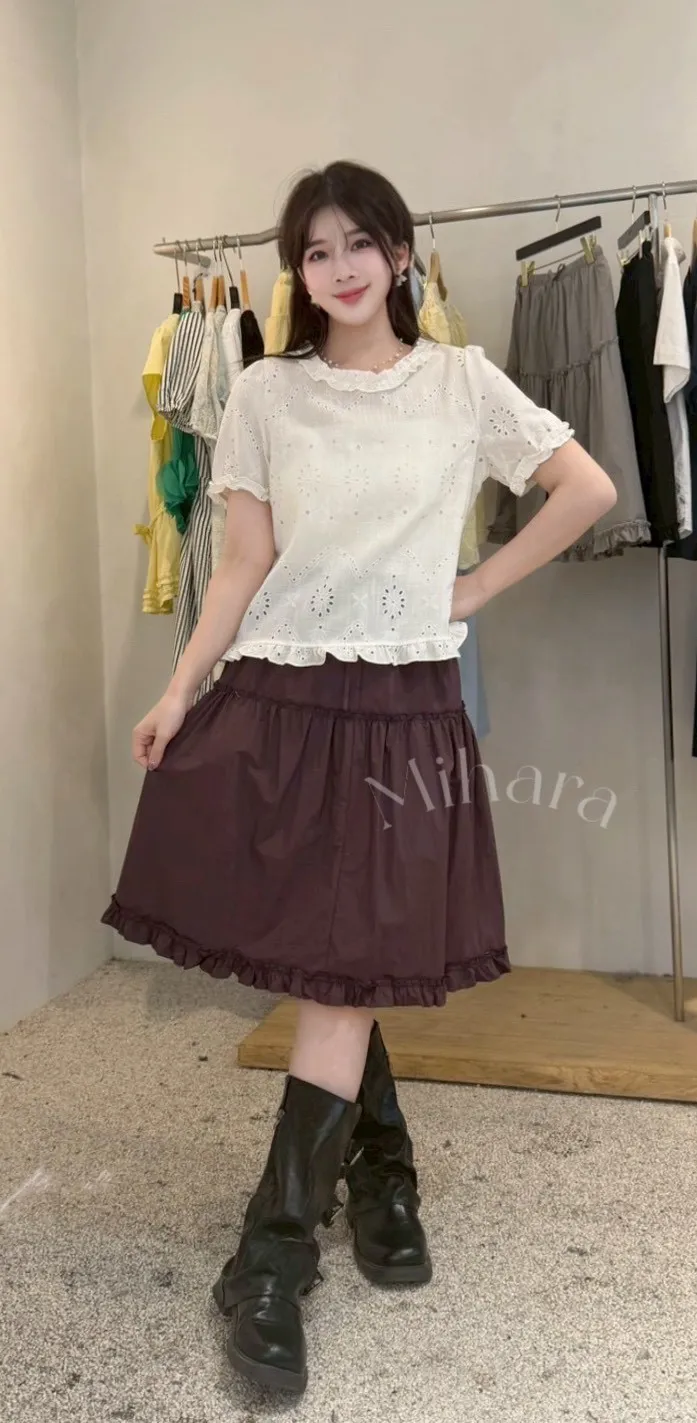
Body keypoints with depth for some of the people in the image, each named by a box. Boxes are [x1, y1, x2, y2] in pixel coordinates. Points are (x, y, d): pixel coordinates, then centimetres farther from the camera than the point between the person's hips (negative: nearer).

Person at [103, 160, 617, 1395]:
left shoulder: (460, 382, 5)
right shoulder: (265, 394, 7)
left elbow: (589, 489, 6)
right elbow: (245, 563, 4)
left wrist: (475, 591, 2)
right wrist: (179, 690, -5)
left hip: (402, 704, -1)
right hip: (276, 697, 2)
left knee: (345, 970, -3)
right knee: (330, 967, 7)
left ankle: (272, 1259, 5)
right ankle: (382, 1170, 30)